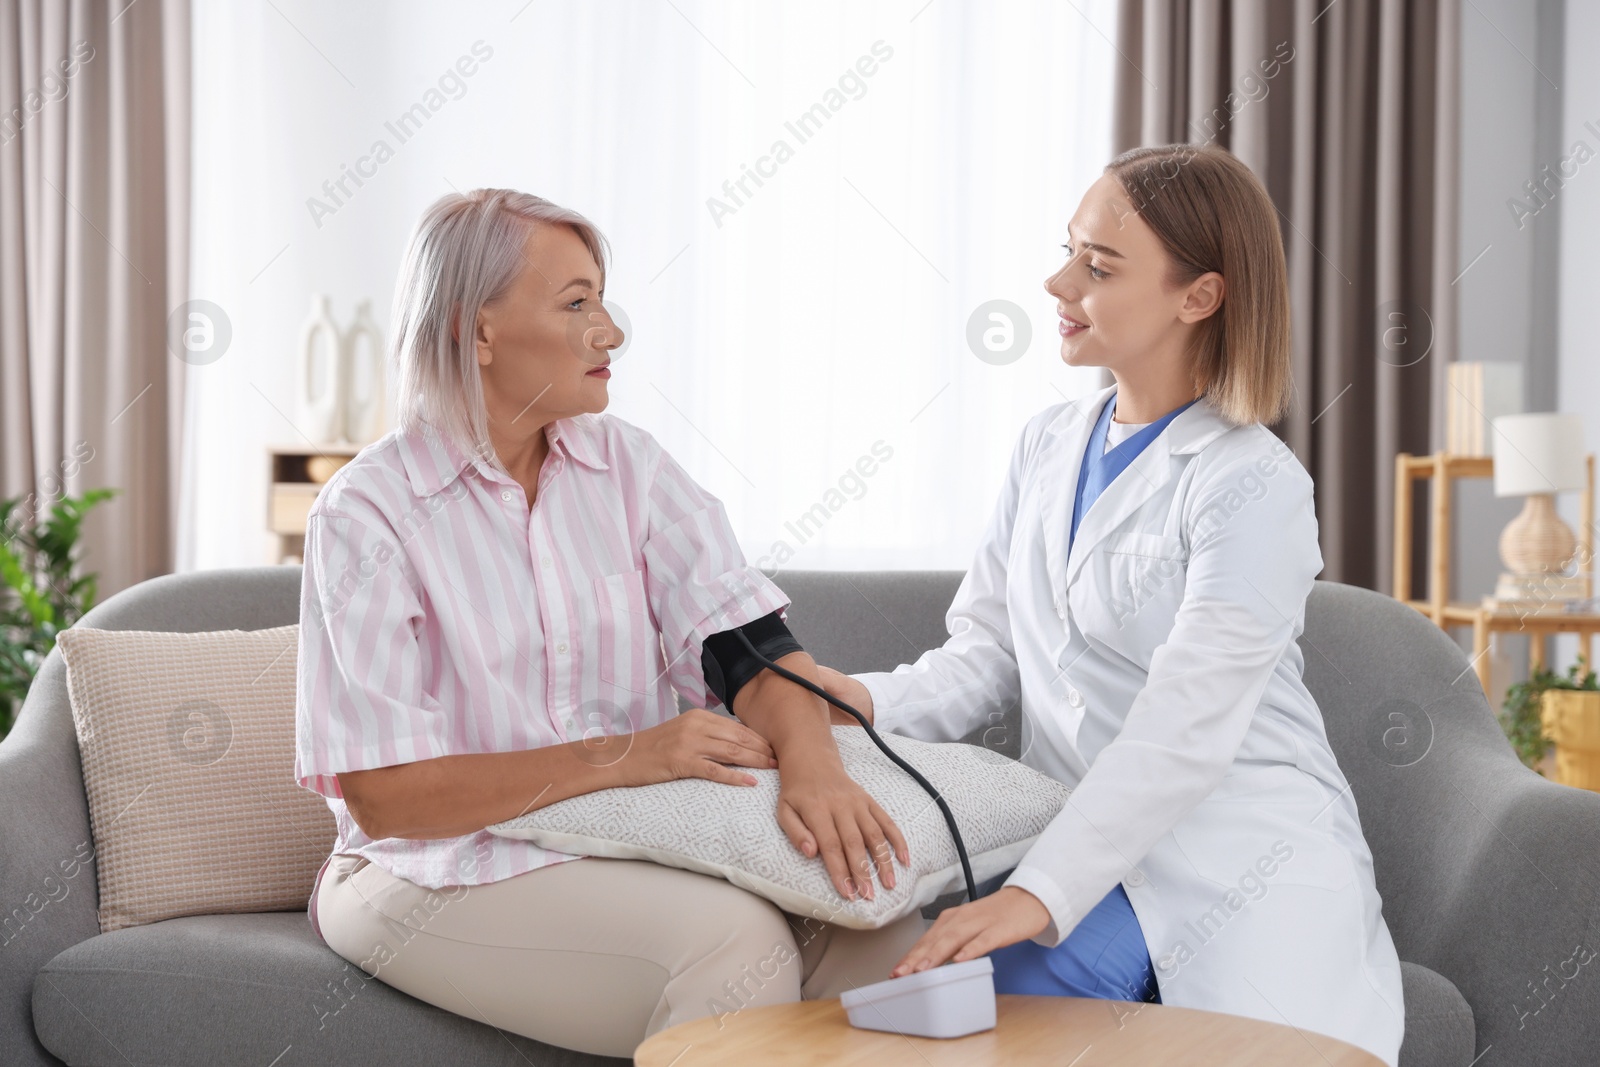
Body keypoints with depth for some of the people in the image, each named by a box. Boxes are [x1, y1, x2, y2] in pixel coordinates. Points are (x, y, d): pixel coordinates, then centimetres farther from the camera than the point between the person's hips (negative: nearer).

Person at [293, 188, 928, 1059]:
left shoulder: (624, 463, 6)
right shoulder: (367, 514, -9)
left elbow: (748, 639, -5)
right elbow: (382, 796, -13)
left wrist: (812, 764, -27)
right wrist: (622, 756, -21)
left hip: (634, 852, 5)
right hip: (441, 876, -4)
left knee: (894, 945, -20)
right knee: (735, 940, -30)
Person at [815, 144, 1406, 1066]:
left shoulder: (1254, 484, -10)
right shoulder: (1047, 446, 13)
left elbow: (1183, 732, -19)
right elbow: (987, 654, 11)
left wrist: (1039, 894, -27)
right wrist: (874, 702, -10)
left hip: (1247, 875, -4)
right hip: (1089, 859, 5)